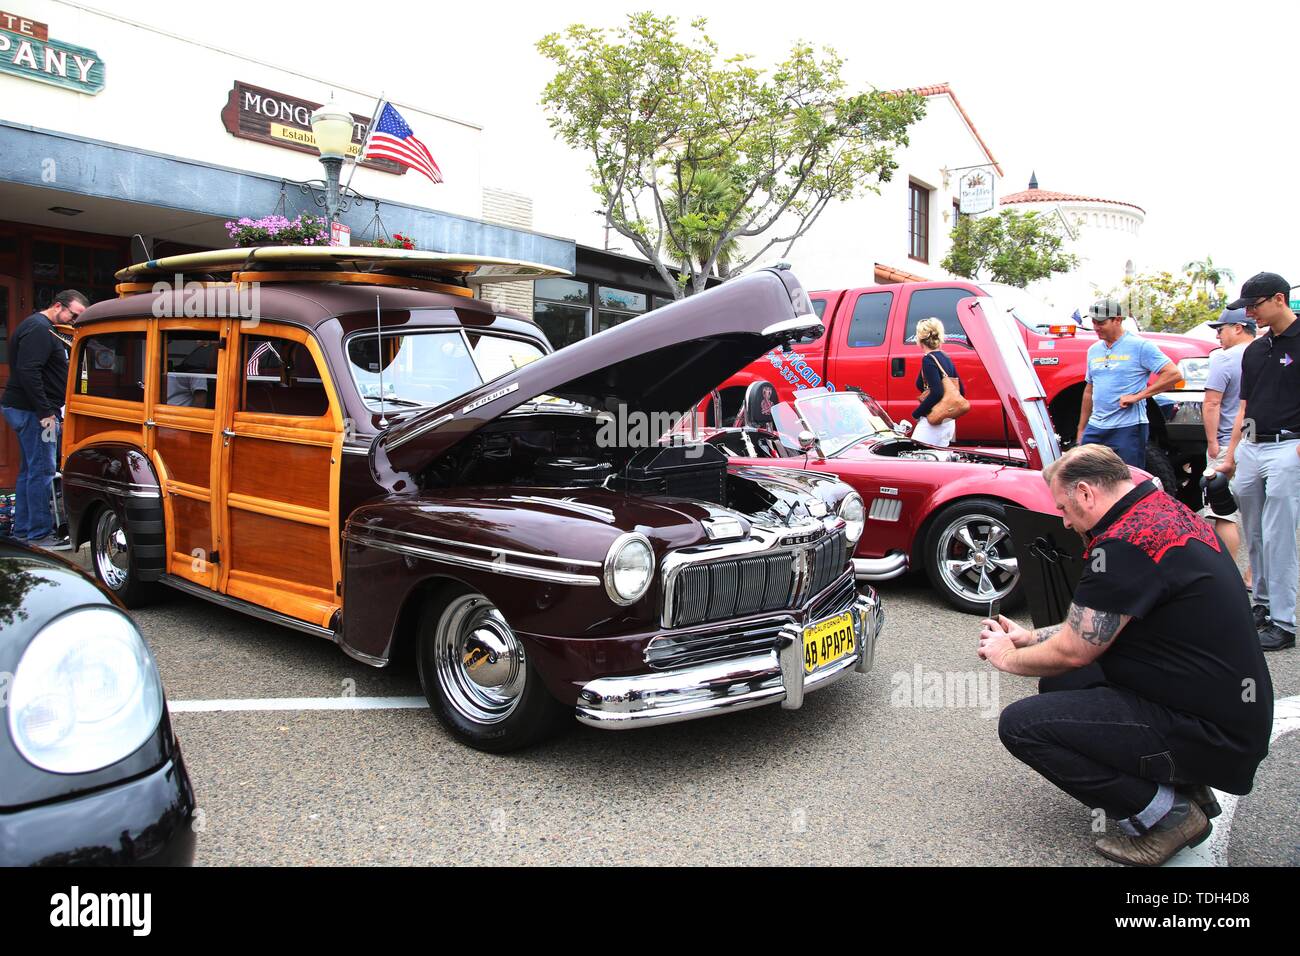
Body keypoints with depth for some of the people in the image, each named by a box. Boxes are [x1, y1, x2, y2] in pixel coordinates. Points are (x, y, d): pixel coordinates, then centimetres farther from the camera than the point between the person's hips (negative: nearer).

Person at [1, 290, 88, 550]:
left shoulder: (43, 328, 19)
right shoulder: (38, 328, -14)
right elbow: (28, 372, -23)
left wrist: (48, 409, 17)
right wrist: (45, 412, -23)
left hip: (25, 409, 11)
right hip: (33, 411, -11)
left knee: (29, 470, 14)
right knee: (41, 471, -8)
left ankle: (22, 530, 20)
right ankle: (40, 535, -5)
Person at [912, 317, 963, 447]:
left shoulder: (928, 359, -13)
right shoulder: (946, 357, 13)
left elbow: (936, 393, -24)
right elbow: (961, 390, 16)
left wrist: (916, 413, -14)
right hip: (949, 421, 10)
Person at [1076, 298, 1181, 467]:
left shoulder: (1140, 346, -6)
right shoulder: (1093, 350, 14)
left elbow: (1173, 374, -12)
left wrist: (1137, 396, -16)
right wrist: (1081, 430, 19)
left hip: (1128, 428, -6)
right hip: (1095, 428, 6)